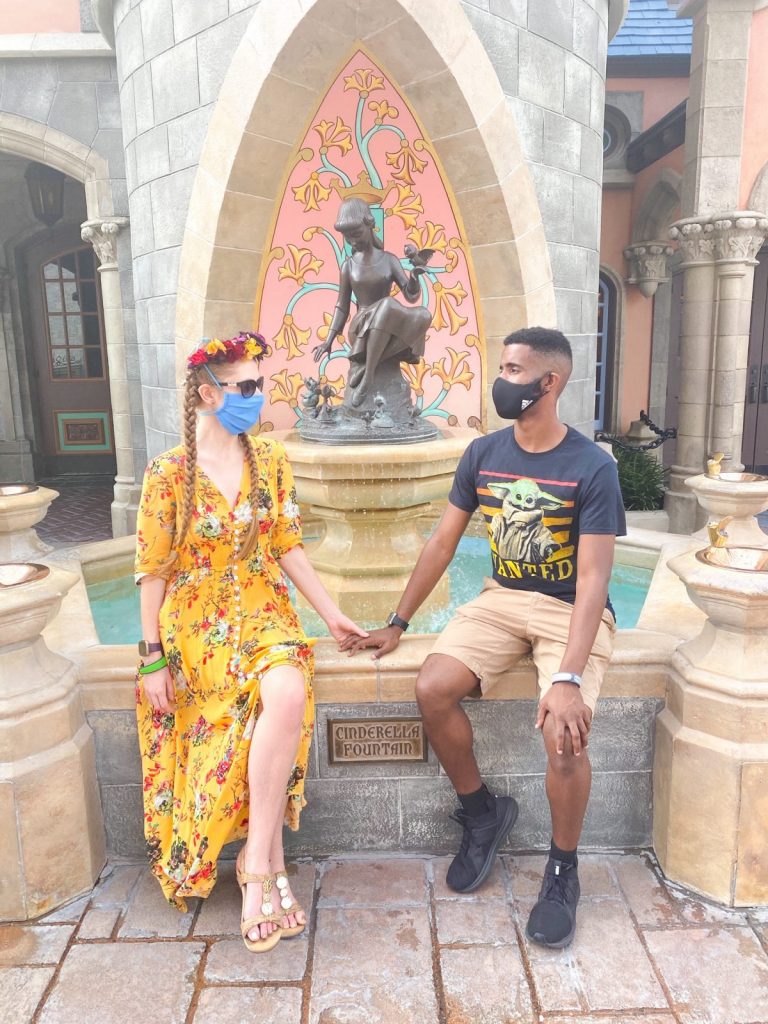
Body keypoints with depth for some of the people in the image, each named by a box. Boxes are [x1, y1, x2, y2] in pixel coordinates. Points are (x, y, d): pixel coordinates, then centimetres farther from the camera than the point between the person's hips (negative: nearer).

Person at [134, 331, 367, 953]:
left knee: (288, 695, -29)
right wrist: (152, 659, -5)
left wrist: (333, 615, 4)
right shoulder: (169, 473, -7)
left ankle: (256, 862, -14)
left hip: (265, 611, 3)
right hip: (197, 621, -3)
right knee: (285, 697, -27)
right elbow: (152, 571, -4)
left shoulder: (271, 461, 5)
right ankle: (271, 864, -9)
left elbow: (288, 549, 7)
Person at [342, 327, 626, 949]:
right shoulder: (484, 454, 0)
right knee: (432, 690, -18)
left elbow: (593, 577, -19)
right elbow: (442, 543, 5)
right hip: (503, 599, 4)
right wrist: (397, 624, 5)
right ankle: (482, 812, 11)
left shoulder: (592, 467, -14)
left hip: (572, 610, -4)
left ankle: (562, 873, 6)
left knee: (565, 732, -25)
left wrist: (568, 677, -29)